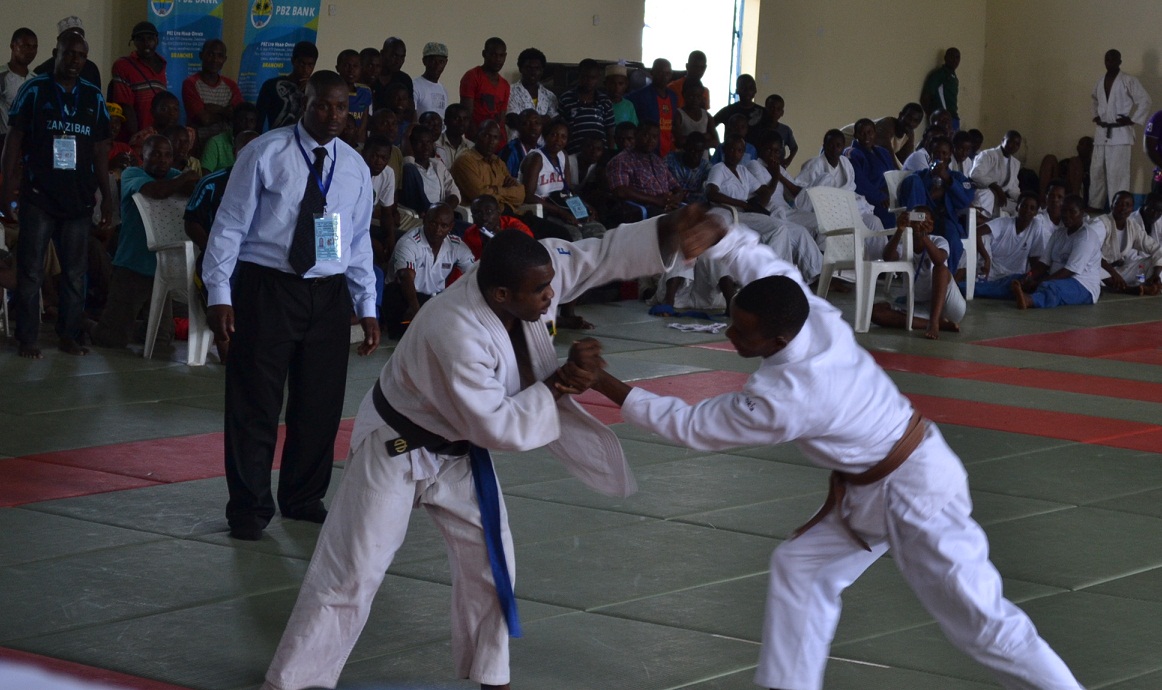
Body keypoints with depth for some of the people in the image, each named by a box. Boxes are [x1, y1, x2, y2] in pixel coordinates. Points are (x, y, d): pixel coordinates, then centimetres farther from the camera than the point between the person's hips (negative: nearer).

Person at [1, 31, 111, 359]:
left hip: (78, 197, 3)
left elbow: (100, 149, 11)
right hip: (38, 196, -3)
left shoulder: (93, 96, 8)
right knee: (31, 270, 0)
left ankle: (69, 334, 14)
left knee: (75, 271, 6)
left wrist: (107, 196, 8)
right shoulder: (34, 90, 0)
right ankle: (27, 338, 4)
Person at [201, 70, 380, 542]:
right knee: (254, 403, -1)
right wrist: (219, 294, -10)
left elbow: (359, 240, 15)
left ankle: (304, 499, 25)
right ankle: (249, 507, 9)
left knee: (320, 405, 9)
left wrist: (367, 308, 9)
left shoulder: (354, 167, 10)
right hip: (267, 289, -4)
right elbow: (231, 224, -4)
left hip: (329, 295, 4)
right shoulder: (266, 154, -4)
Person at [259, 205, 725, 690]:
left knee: (489, 558, 10)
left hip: (457, 448, 8)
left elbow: (603, 254, -14)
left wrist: (670, 234, -29)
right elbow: (495, 427, -33)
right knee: (353, 571, -2)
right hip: (397, 447, -8)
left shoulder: (536, 270, -19)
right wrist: (559, 386, -29)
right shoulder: (455, 334, -40)